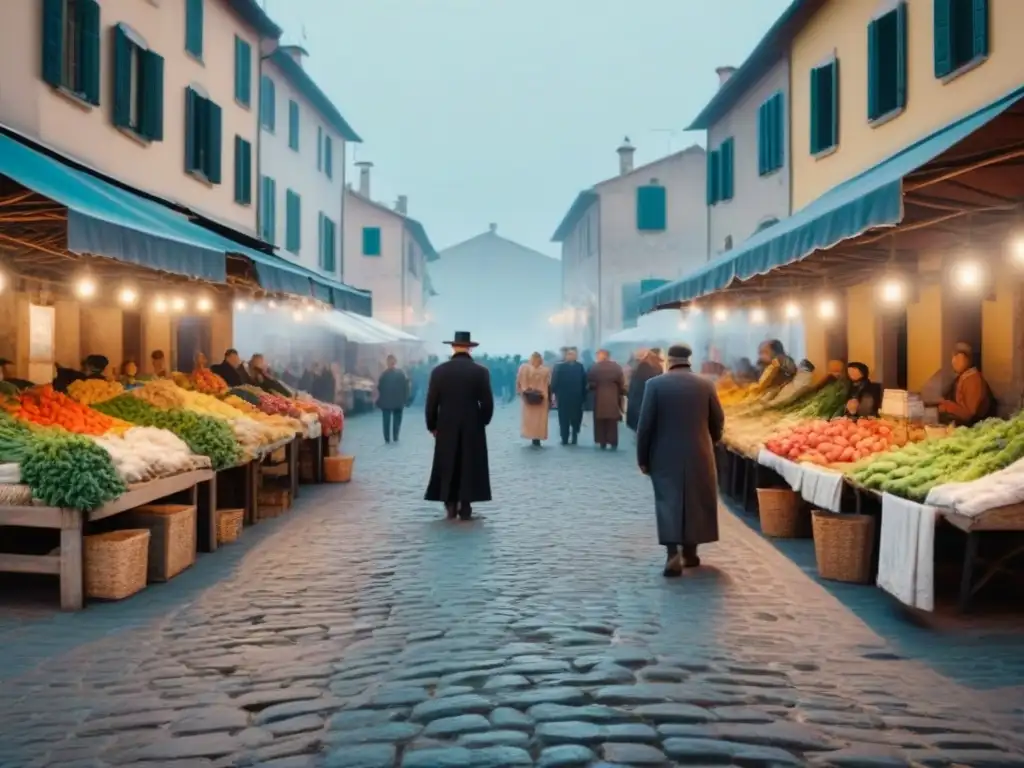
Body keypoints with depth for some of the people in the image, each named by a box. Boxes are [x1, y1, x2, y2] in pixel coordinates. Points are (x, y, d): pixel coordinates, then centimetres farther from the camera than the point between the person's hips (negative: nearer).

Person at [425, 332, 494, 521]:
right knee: (468, 467, 7)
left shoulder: (439, 371, -4)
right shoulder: (481, 372, -7)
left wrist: (432, 426, 9)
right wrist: (482, 422, 10)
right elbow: (487, 403, -8)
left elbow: (431, 403, -4)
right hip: (472, 428, -1)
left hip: (446, 428, 1)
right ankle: (465, 509, 7)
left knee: (447, 468, 11)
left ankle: (450, 507, 13)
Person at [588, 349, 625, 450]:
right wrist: (621, 393, 10)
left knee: (600, 422, 8)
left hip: (599, 397, -1)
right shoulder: (616, 367, -2)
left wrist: (593, 386, 16)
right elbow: (621, 383, -2)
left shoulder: (595, 367, -6)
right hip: (613, 397, 1)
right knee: (612, 422, 7)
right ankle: (613, 443, 3)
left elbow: (590, 382, -4)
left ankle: (602, 442, 6)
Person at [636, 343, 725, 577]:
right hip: (698, 455, 2)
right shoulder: (705, 385, 0)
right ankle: (689, 553, 23)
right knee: (695, 502, 14)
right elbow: (718, 420, 5)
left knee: (669, 503, 0)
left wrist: (642, 457, 1)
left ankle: (673, 555, -13)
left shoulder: (655, 384, -7)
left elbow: (645, 424, -8)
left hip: (665, 456, -2)